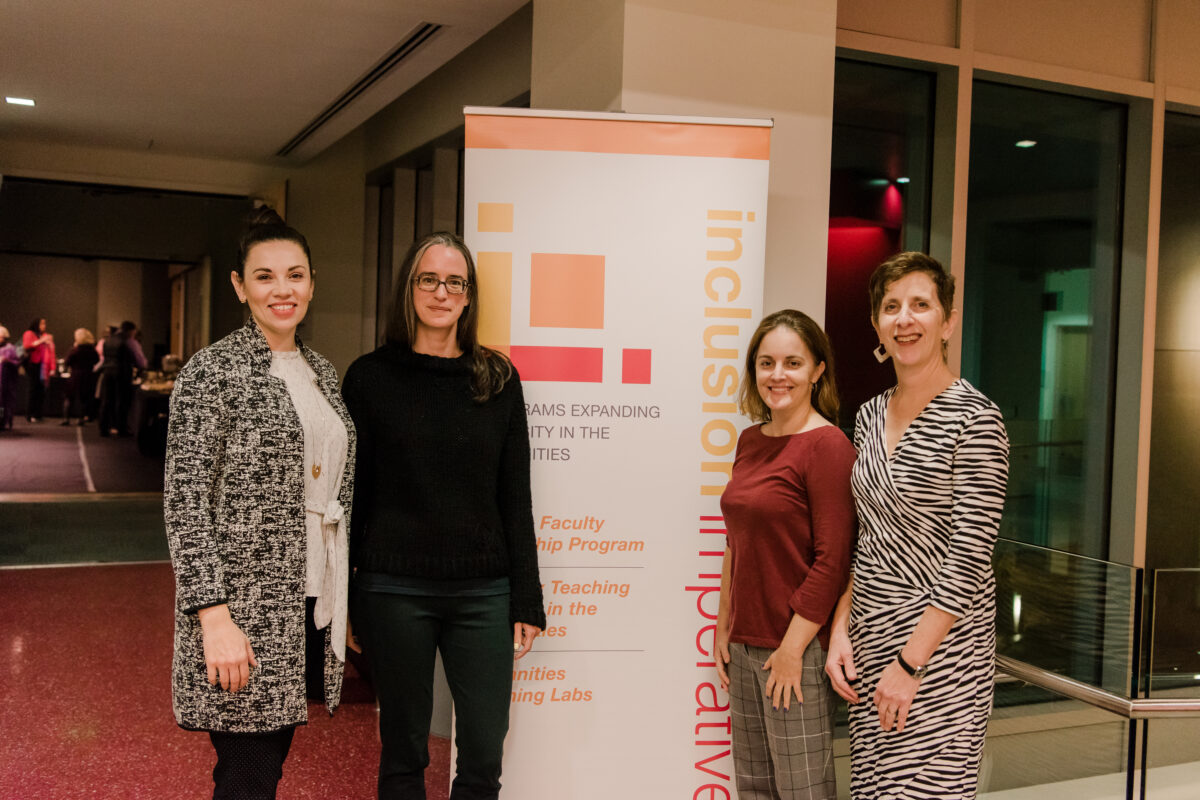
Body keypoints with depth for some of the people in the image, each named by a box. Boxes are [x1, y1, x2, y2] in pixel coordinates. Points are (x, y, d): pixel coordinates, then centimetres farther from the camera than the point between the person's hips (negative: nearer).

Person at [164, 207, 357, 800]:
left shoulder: (321, 372, 12)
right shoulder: (213, 371, -9)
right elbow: (185, 501, -13)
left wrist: (343, 596, 15)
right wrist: (214, 615, -20)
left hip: (311, 604, 6)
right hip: (245, 607, -6)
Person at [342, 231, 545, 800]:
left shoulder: (498, 379, 6)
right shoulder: (370, 377, 2)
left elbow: (515, 497, 6)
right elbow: (352, 492, 3)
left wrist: (526, 602, 3)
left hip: (483, 590, 1)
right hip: (394, 588, -1)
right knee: (403, 752, 10)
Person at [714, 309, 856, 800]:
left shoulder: (827, 445, -13)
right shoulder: (751, 440, 10)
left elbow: (832, 560, -17)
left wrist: (792, 649, -16)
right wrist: (723, 629, 14)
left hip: (797, 647, -7)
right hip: (744, 644, 7)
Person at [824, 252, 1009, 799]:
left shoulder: (974, 419, -13)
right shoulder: (870, 415, 9)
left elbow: (969, 558, -16)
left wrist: (909, 663, -16)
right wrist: (840, 630, 4)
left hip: (940, 647, -6)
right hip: (868, 637, 6)